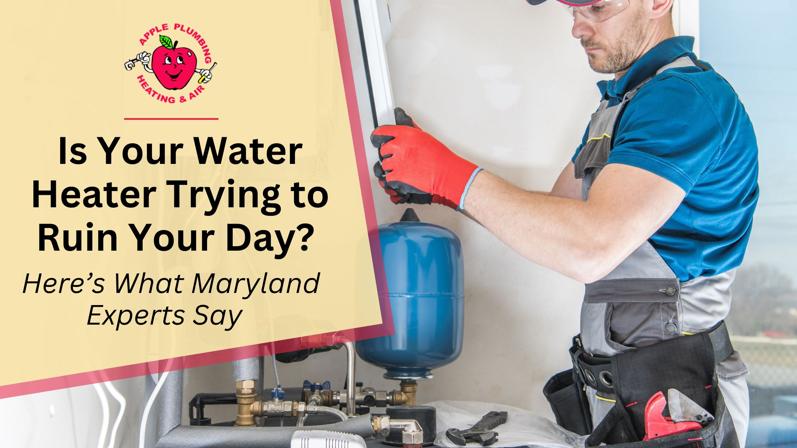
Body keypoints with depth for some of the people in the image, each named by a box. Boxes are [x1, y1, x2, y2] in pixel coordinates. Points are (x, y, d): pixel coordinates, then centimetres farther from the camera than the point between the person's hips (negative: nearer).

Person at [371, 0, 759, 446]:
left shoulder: (687, 96, -19)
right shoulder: (621, 101, 15)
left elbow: (591, 248, -30)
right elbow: (557, 214, 19)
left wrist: (452, 174, -23)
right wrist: (440, 187, 5)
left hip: (669, 395, -9)